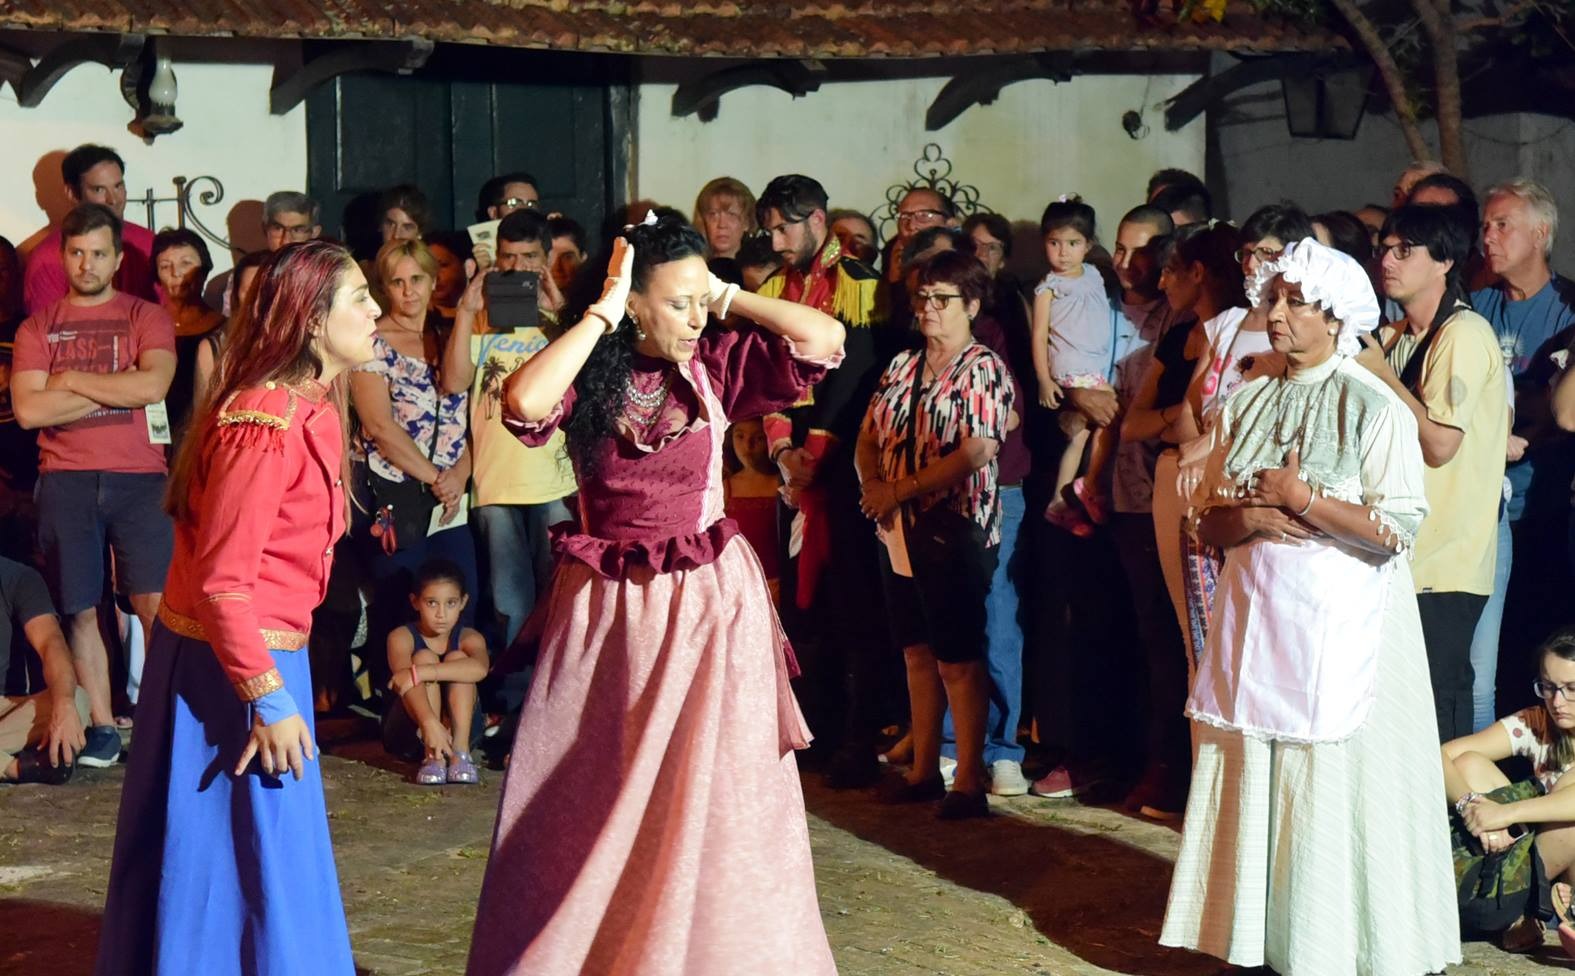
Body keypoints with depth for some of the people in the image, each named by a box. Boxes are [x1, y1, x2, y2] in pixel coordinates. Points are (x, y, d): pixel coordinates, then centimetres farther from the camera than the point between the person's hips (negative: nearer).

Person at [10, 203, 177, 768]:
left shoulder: (146, 318, 7)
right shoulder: (38, 327, 11)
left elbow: (153, 385, -11)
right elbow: (28, 409, -3)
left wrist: (72, 380, -5)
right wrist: (114, 392, -6)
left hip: (138, 478, -2)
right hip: (66, 482, 2)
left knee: (155, 603, -9)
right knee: (80, 610, 2)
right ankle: (102, 728, 9)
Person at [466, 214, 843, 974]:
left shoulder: (715, 366, -4)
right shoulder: (586, 376, -6)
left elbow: (826, 338, -13)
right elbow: (523, 403, -28)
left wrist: (727, 297, -9)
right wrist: (600, 314, -20)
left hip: (706, 602, 0)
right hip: (605, 605, 0)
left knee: (710, 794, 6)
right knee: (592, 800, 10)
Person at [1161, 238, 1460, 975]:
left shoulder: (1374, 407, -7)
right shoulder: (1246, 402, 10)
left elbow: (1401, 528, -14)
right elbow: (1209, 522, 12)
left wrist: (1303, 500, -15)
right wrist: (1249, 517, -9)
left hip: (1337, 621, -5)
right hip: (1254, 615, 5)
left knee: (1332, 792, -3)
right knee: (1253, 776, 6)